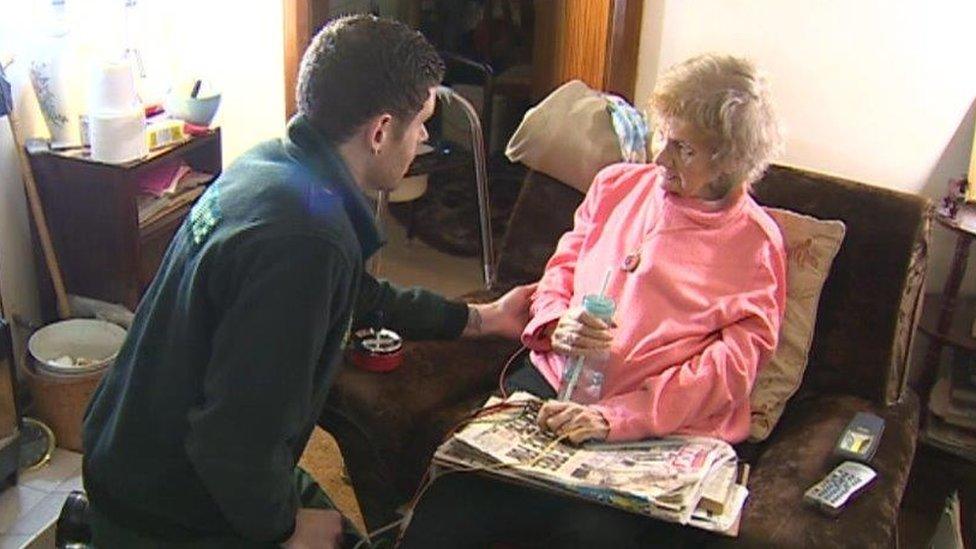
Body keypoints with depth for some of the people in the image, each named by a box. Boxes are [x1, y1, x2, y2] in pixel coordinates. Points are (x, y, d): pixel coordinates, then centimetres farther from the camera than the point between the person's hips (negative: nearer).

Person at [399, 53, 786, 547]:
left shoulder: (755, 243, 1)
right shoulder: (618, 184, 14)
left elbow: (730, 366, -7)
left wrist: (613, 418, -18)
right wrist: (557, 323, -6)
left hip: (661, 432, -3)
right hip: (550, 382, 3)